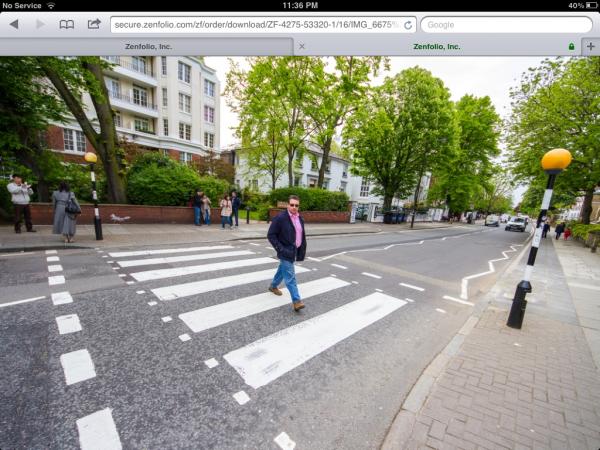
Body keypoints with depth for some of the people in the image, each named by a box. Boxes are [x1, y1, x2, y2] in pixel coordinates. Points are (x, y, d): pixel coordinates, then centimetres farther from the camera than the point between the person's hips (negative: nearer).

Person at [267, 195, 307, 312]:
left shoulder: (300, 218, 6)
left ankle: (273, 286, 46)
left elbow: (302, 235, 13)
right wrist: (280, 249, -19)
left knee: (283, 270, 24)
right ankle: (296, 300, 2)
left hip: (295, 251, 8)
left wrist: (302, 250, 8)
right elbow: (271, 235, -15)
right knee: (290, 276, -5)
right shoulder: (280, 217, -16)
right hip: (286, 252, -7)